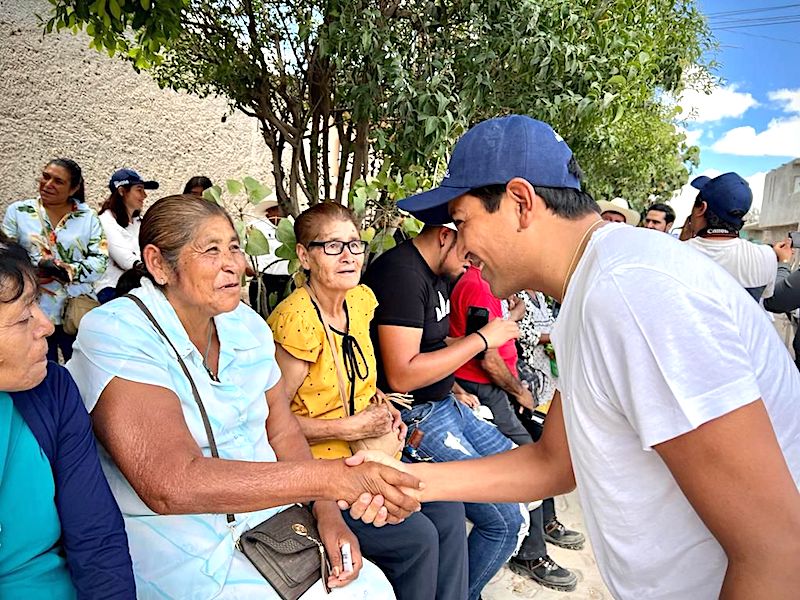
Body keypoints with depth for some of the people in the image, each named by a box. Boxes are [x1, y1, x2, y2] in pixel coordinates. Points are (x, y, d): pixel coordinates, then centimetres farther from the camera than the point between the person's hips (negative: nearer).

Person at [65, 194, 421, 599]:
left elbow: (283, 434, 7)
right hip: (177, 552, -5)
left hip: (268, 518, 6)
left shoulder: (248, 326, 3)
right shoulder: (114, 335, -18)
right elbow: (172, 484, -29)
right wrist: (330, 478, -34)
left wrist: (328, 513, -9)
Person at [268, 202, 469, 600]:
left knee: (447, 511, -6)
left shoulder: (361, 300, 3)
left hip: (369, 455, 7)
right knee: (417, 537, -16)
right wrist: (350, 428, -20)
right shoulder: (297, 320, -22)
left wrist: (381, 407, 3)